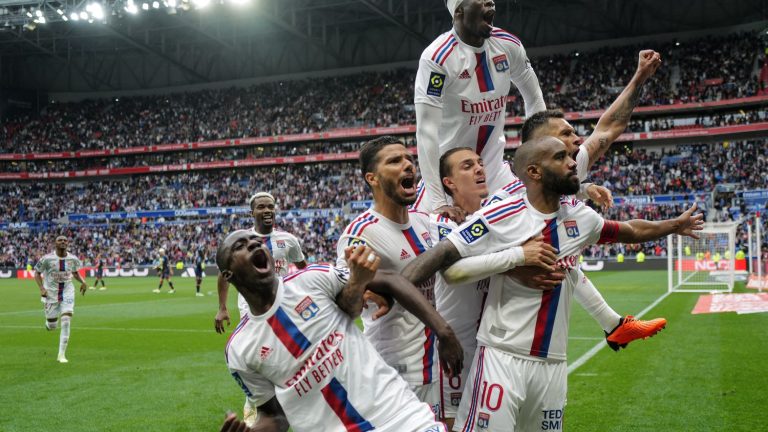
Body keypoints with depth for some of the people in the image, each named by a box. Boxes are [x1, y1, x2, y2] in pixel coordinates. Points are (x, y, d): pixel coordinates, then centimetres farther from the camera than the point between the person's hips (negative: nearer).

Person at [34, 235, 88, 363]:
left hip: (67, 292, 1)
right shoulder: (47, 259, -12)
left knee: (66, 321, -13)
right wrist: (42, 288, -16)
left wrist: (83, 282, -5)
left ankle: (61, 354, -4)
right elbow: (37, 273, -1)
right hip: (51, 292, -1)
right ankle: (48, 322, 48)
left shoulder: (73, 259, -3)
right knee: (52, 326, 6)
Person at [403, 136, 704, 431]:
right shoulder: (501, 218, -12)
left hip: (553, 362, 6)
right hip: (502, 357, -6)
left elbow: (629, 231, 26)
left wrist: (673, 225, 39)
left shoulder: (578, 215, 8)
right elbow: (443, 253, -18)